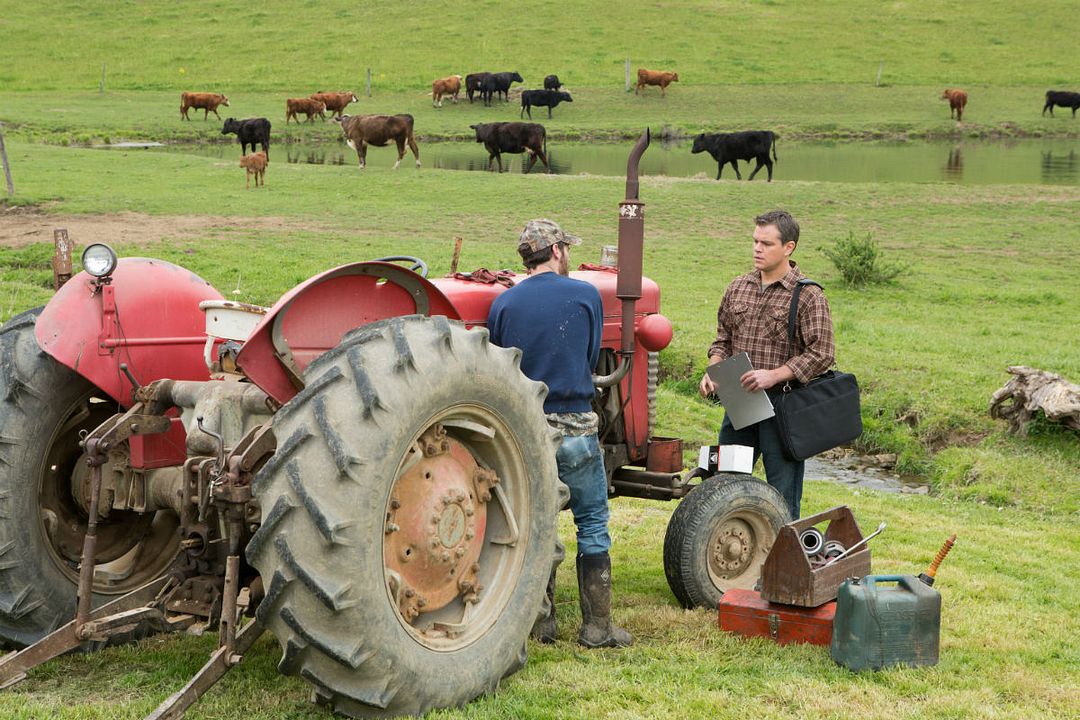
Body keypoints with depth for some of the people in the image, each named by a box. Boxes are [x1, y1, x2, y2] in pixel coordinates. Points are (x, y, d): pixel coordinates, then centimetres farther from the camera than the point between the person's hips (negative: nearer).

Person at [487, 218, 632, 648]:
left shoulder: (504, 304, 2)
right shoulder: (586, 296, -3)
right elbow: (591, 359, 7)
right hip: (575, 428, -3)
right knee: (592, 524, 7)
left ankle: (540, 623, 15)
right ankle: (596, 626, 6)